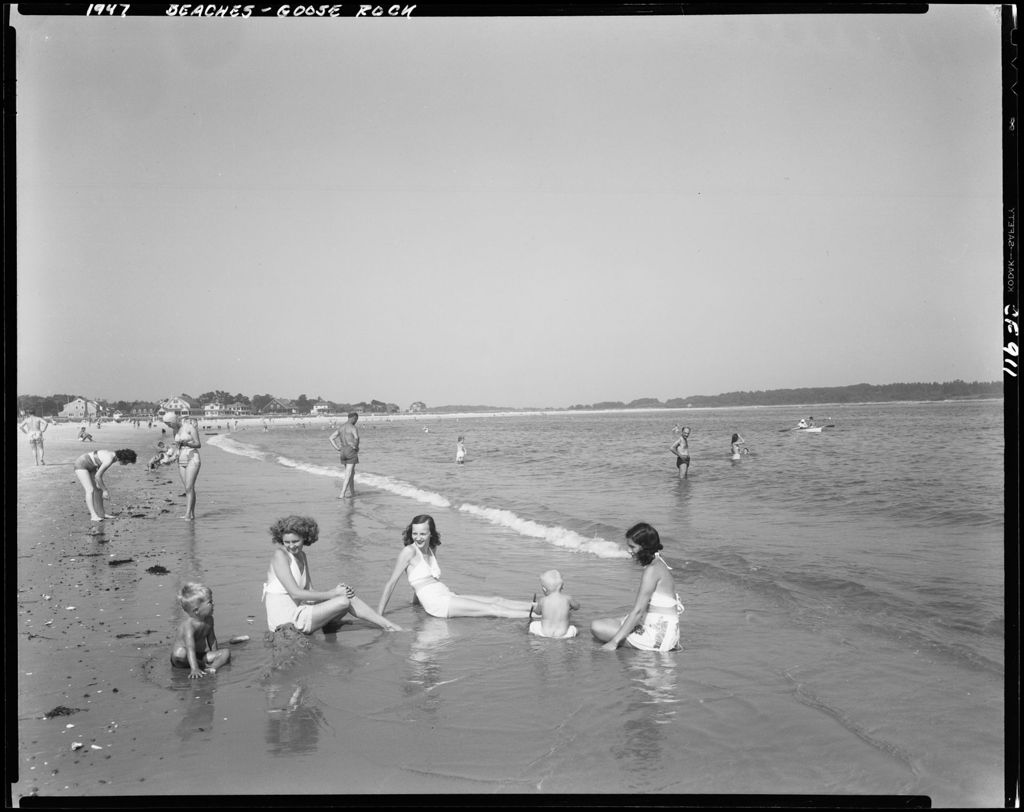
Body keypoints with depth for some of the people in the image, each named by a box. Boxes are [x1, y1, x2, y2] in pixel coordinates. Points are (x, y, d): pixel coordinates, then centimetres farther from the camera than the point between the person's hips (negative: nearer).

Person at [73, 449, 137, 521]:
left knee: (98, 489, 7)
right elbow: (97, 476, -27)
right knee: (90, 490, -19)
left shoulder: (113, 455, -1)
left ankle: (101, 513, 13)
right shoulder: (109, 460, -31)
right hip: (81, 465, -10)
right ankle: (94, 515, -21)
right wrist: (105, 490, -18)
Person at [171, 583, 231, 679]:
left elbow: (211, 638, 9)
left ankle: (212, 667, -26)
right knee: (180, 653, -40)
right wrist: (194, 669, -50)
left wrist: (215, 656, 9)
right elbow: (190, 648, -41)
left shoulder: (209, 619, -7)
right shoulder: (188, 625, -31)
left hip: (201, 653, 6)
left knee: (226, 653, -6)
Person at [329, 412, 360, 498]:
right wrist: (355, 446, -10)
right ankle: (342, 493, -14)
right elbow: (356, 437, -29)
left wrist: (337, 448, 7)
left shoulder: (341, 428, 12)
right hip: (351, 452, -7)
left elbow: (330, 438, 12)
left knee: (351, 472, 20)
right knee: (348, 474, -6)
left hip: (342, 452, 7)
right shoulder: (353, 428, -11)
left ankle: (352, 492, 23)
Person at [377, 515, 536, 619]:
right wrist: (378, 615, -7)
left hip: (448, 596, 7)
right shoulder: (409, 551, -4)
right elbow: (391, 582, -5)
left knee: (496, 600, -4)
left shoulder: (431, 550, 17)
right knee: (492, 610, -15)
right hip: (436, 603, -7)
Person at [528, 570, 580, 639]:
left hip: (545, 633, 2)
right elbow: (577, 606, 10)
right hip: (562, 633, -2)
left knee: (533, 624, 29)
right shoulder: (567, 598, -11)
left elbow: (538, 612, 10)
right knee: (574, 629, 26)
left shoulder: (542, 601, -12)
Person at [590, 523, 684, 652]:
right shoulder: (659, 564, 12)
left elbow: (638, 611, -21)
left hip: (657, 634, -10)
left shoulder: (652, 570, -17)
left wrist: (614, 642, -20)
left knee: (596, 627, -13)